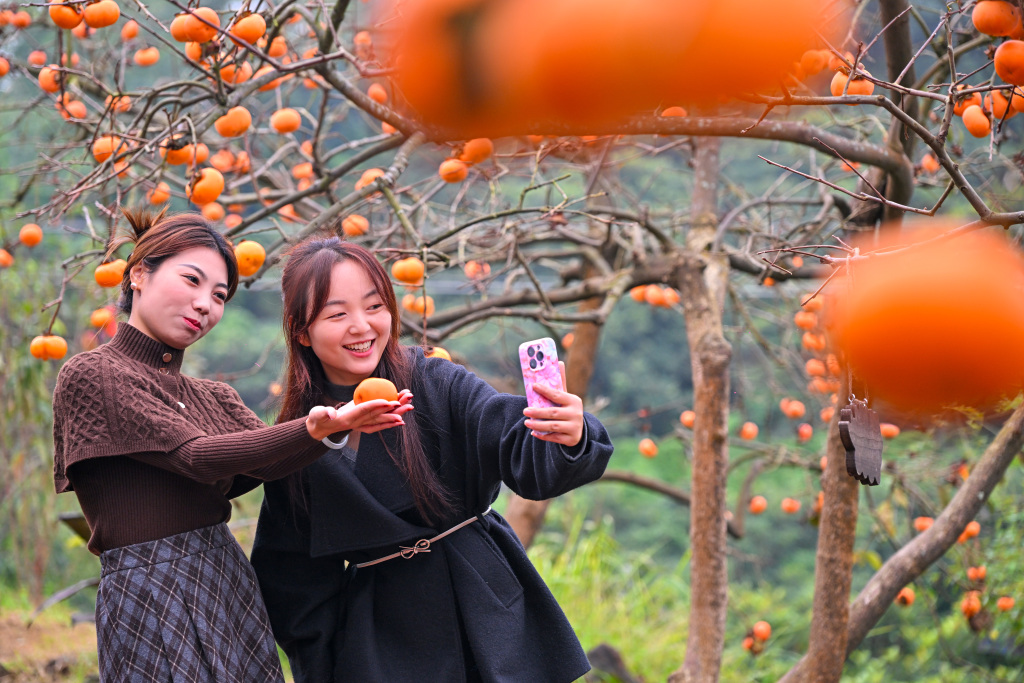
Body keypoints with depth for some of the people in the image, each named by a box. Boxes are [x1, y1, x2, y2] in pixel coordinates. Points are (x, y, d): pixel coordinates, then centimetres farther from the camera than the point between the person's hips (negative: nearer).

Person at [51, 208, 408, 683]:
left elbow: (267, 464, -4)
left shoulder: (214, 398, 16)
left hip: (234, 590, 7)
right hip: (150, 604, -6)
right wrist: (313, 431, -29)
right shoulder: (88, 377, -6)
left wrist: (328, 425, -25)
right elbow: (195, 457, -17)